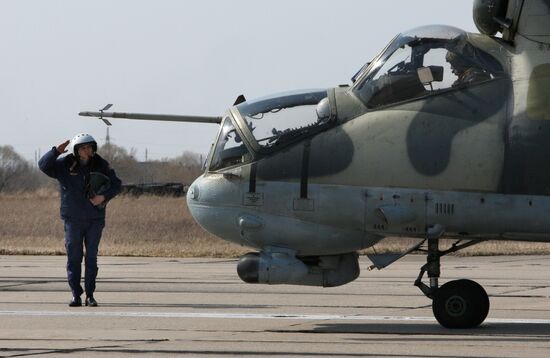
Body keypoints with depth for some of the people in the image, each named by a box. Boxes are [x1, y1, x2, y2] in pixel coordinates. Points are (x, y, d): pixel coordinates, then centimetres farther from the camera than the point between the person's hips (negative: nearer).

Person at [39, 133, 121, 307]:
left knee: (91, 257, 3)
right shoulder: (65, 165, -3)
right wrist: (56, 151, -28)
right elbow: (44, 165, -13)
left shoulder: (101, 165, 1)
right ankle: (76, 294, 4)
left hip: (95, 219, 1)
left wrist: (104, 196, -14)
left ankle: (90, 295, 7)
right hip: (73, 219, -1)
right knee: (74, 257, -1)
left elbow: (116, 184, 5)